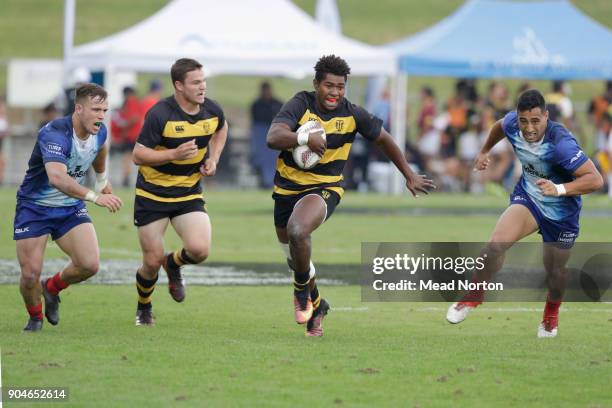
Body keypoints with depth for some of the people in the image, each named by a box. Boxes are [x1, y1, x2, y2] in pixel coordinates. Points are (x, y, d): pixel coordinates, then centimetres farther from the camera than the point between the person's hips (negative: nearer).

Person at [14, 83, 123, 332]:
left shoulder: (99, 132, -7)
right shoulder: (54, 134, -30)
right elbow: (57, 177, -47)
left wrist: (102, 179, 34)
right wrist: (95, 197, -56)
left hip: (71, 208, 5)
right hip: (34, 208, -5)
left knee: (90, 265, -15)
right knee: (30, 274, -9)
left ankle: (52, 288, 18)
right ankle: (35, 316, 25)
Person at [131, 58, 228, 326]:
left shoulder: (212, 110, -4)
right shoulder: (160, 114, -20)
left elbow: (221, 129, 22)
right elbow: (138, 155, -17)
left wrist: (213, 159, 6)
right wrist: (174, 154, -30)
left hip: (189, 194, 3)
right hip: (152, 194, -3)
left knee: (200, 250, -19)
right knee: (152, 262, -1)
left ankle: (174, 264, 19)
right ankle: (144, 308, 30)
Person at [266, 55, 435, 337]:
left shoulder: (353, 115, -8)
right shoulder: (300, 104, -14)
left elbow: (384, 139, 9)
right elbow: (273, 137, -29)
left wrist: (410, 176, 15)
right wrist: (305, 138, -47)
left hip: (325, 188, -2)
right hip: (288, 186, 2)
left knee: (297, 231, -33)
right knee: (294, 259, 16)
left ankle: (302, 290, -6)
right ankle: (316, 306, 45)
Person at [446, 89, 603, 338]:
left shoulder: (561, 144, -36)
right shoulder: (512, 123, -18)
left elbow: (595, 179, -37)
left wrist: (559, 189, -49)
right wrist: (484, 151, 24)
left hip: (561, 212, -3)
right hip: (528, 197, 3)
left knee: (555, 270, 13)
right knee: (496, 244, -21)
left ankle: (552, 313, 46)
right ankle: (475, 296, 3)